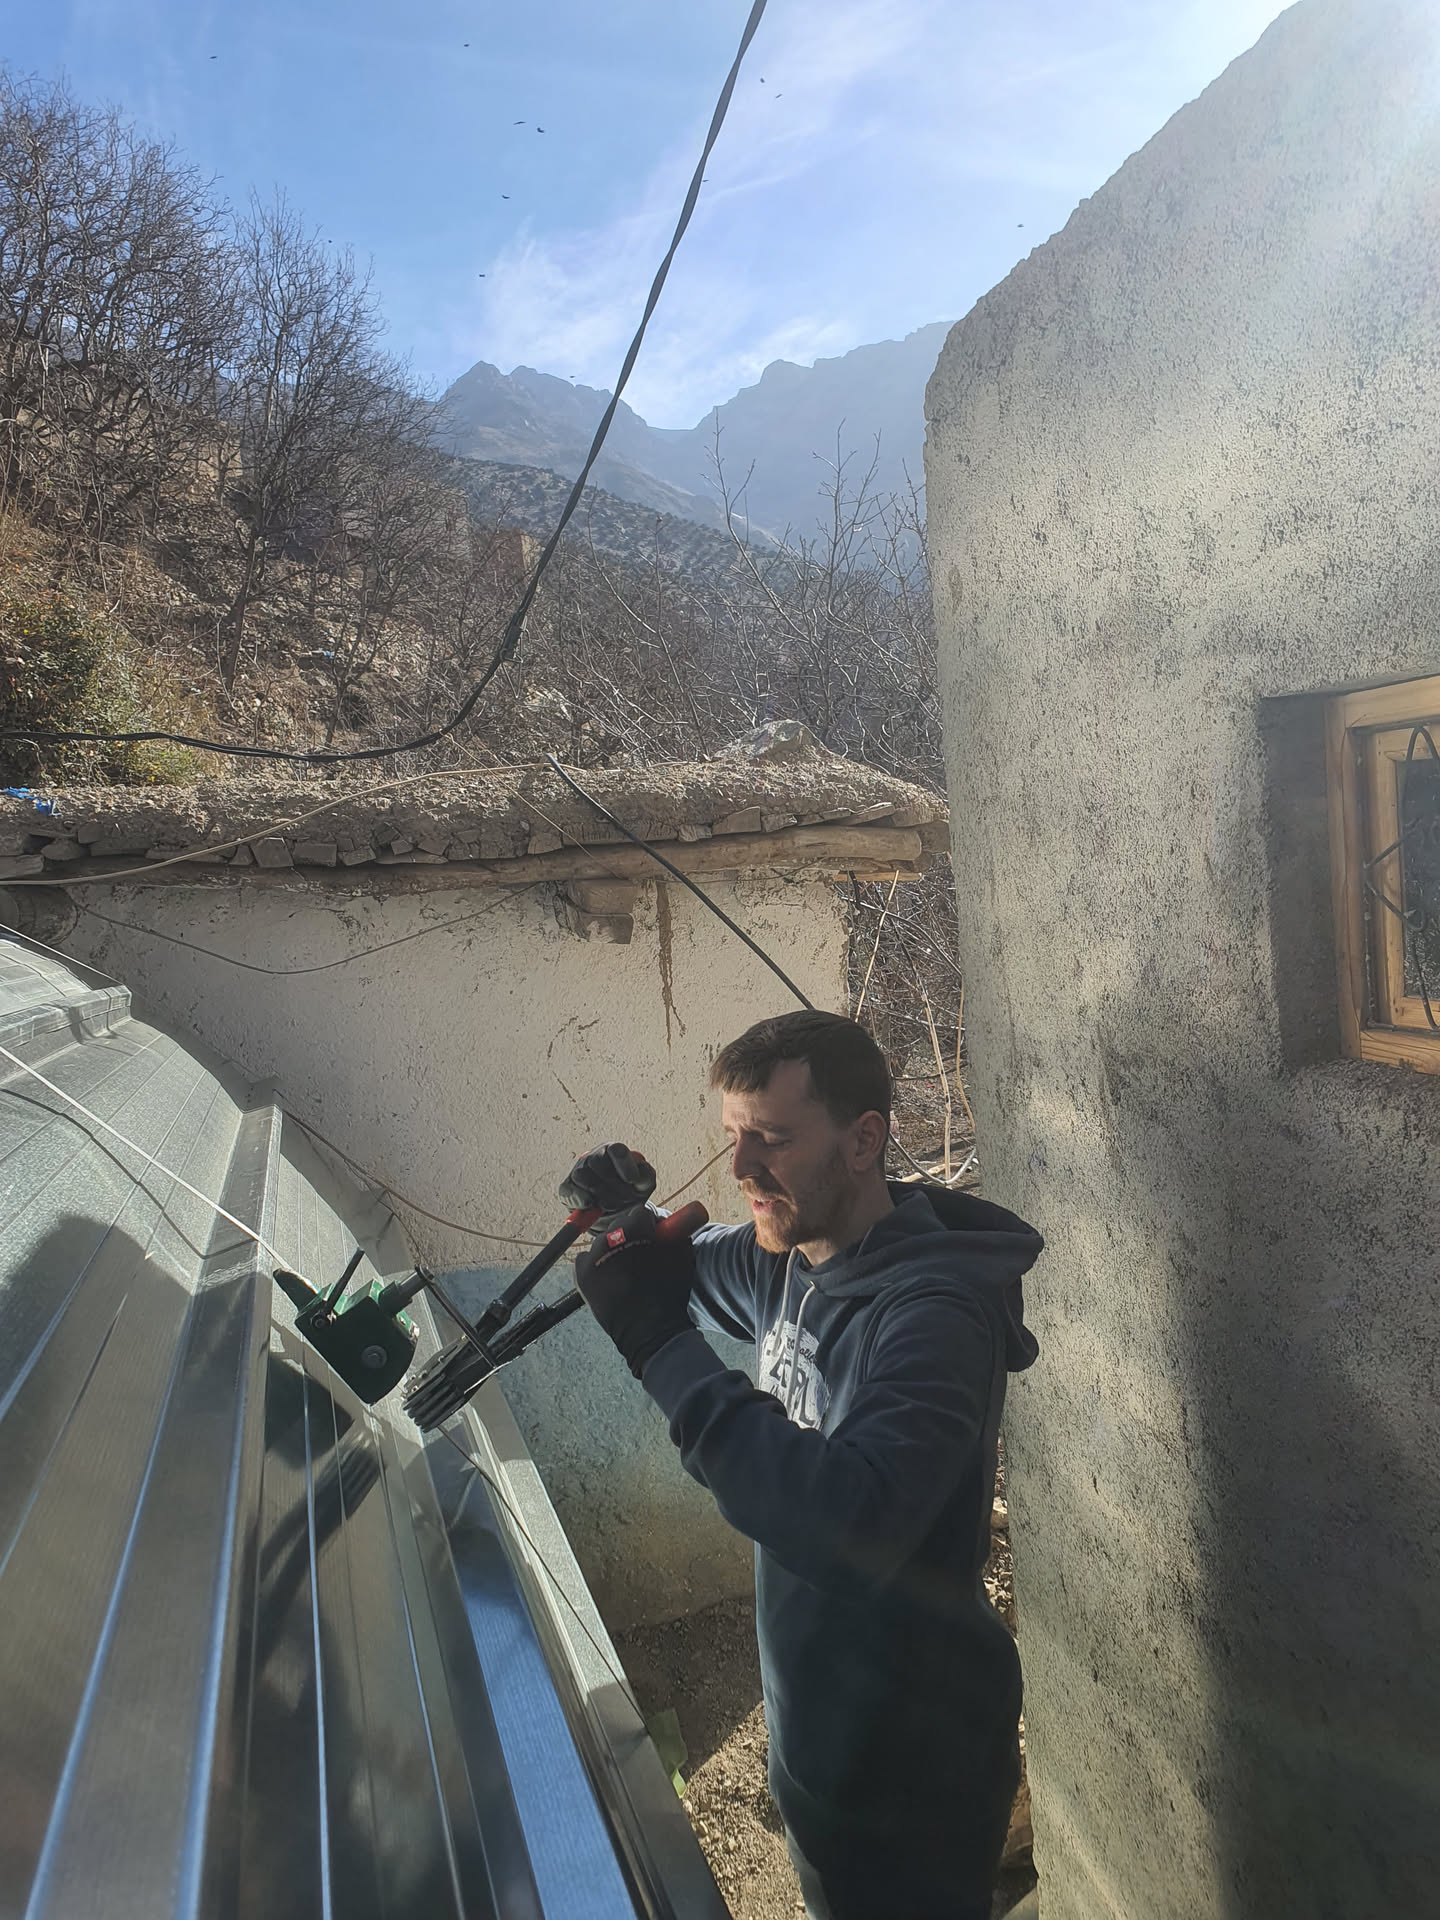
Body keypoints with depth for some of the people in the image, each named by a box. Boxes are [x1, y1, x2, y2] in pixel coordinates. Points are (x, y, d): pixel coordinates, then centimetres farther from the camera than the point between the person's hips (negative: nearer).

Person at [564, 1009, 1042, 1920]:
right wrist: (626, 1217, -8)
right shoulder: (793, 1257, -6)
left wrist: (667, 1348, -40)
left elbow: (851, 1528, -43)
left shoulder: (933, 1312, -31)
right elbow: (695, 1268, 14)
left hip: (909, 1771, -8)